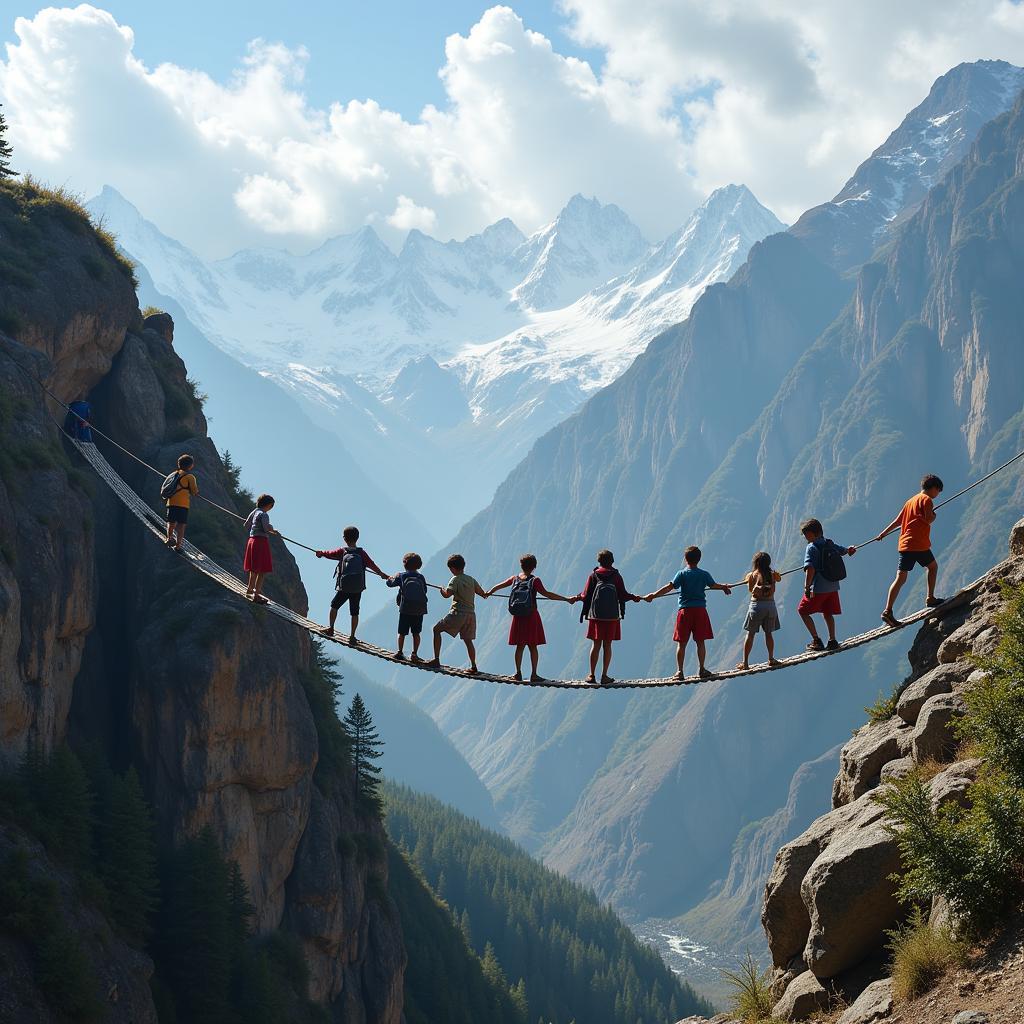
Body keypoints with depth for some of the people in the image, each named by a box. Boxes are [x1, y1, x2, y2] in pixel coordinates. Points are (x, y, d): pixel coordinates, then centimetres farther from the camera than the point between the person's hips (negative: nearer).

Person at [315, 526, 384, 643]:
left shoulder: (342, 551, -6)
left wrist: (320, 553, 30)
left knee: (334, 606, 19)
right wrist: (382, 574, 16)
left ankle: (330, 628, 21)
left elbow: (329, 554, 8)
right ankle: (352, 636, 9)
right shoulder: (362, 553, -4)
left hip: (344, 588, -1)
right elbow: (372, 565, 1)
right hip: (358, 589, 1)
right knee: (354, 613, 9)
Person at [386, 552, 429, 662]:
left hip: (405, 609, -1)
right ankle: (414, 654, 5)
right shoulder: (421, 577, 2)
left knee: (402, 633, 8)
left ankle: (400, 652, 6)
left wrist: (390, 579, 32)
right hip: (419, 609, 2)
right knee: (416, 633, 9)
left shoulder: (402, 576, -2)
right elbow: (425, 590, 8)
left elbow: (390, 583, 10)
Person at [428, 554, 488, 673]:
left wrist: (443, 590, 1)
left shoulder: (455, 579, -7)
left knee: (437, 629, 4)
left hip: (458, 613, -6)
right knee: (468, 640, 18)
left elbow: (447, 594, -20)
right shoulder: (471, 579, 11)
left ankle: (436, 660, -3)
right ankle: (473, 666, 14)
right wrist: (485, 594, 37)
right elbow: (483, 594, 14)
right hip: (471, 613, 6)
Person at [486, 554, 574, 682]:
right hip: (532, 617, -4)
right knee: (533, 646, 3)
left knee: (520, 646, 11)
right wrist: (566, 599, -19)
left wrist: (489, 593, 38)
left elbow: (499, 586, 18)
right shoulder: (535, 580, -10)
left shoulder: (515, 578, 4)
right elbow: (546, 594, -20)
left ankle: (518, 673, 11)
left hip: (518, 617, 4)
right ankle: (534, 674, 2)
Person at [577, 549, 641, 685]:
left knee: (596, 644, 4)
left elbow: (586, 595, 1)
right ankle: (604, 675, 3)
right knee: (607, 645, 4)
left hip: (596, 614, 0)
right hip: (612, 615, 0)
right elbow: (623, 595, -1)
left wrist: (577, 597, 21)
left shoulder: (593, 575, 1)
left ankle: (592, 675, 2)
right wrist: (633, 597, 18)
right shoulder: (616, 576, 0)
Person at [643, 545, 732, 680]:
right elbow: (714, 585, 15)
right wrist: (724, 587, 37)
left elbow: (669, 587, -15)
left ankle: (679, 671, 1)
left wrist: (652, 596, -13)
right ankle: (702, 669, 13)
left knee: (682, 643, 3)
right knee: (700, 641, 10)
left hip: (685, 610, -2)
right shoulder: (704, 575, 2)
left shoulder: (682, 574, -6)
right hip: (700, 610, 2)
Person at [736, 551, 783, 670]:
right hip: (770, 604, 2)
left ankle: (745, 662, 2)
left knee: (750, 634, 3)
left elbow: (751, 589, -3)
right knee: (769, 633, 16)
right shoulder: (773, 574, 2)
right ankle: (771, 659, 22)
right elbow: (779, 579, 22)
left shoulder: (751, 575, -5)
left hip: (756, 604, -2)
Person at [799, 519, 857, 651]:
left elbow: (810, 569, -24)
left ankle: (817, 641, 1)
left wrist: (807, 587, -20)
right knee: (828, 614, 20)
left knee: (803, 610, 6)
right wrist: (850, 550, 50)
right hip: (833, 587, 7)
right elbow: (844, 550, 26)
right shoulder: (830, 544, 6)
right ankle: (832, 641, 17)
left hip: (818, 589, -7)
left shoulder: (812, 547, -14)